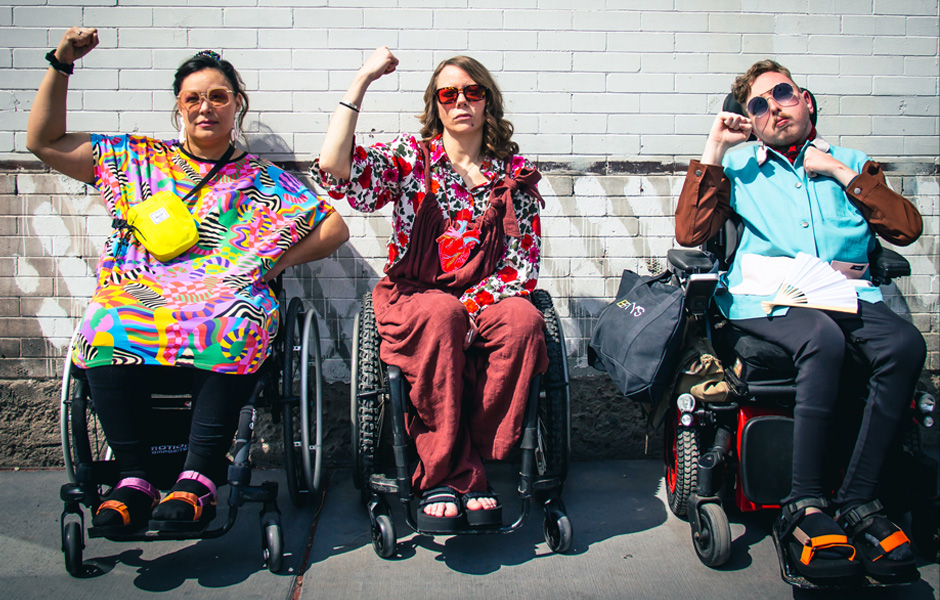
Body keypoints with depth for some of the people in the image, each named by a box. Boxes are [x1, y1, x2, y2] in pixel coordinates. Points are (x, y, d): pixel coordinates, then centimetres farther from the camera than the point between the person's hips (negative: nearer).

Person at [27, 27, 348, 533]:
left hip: (227, 296, -2)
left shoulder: (262, 179, 19)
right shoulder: (137, 159, 24)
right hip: (136, 294, 2)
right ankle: (135, 477, -28)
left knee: (234, 324, -39)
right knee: (104, 327, -34)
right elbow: (44, 142, 25)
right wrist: (61, 65, 17)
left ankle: (199, 478, -35)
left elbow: (334, 227, 16)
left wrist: (271, 261, 4)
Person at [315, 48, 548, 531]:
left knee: (524, 320, -31)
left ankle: (442, 474, -23)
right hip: (413, 296, -2)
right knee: (441, 317, -36)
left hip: (487, 297, 2)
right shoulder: (411, 157, 5)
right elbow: (336, 172, -15)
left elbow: (523, 265, 2)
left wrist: (470, 307, -15)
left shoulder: (514, 173, 8)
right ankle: (460, 473, -27)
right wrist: (362, 80, -13)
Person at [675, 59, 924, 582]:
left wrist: (843, 174, 6)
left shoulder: (851, 164, 24)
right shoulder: (738, 167, 20)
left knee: (905, 343, -30)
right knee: (824, 339, -36)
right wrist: (715, 150, 4)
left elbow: (907, 228, 10)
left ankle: (858, 501, -23)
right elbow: (690, 232, 3)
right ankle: (804, 505, -30)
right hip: (767, 298, -2)